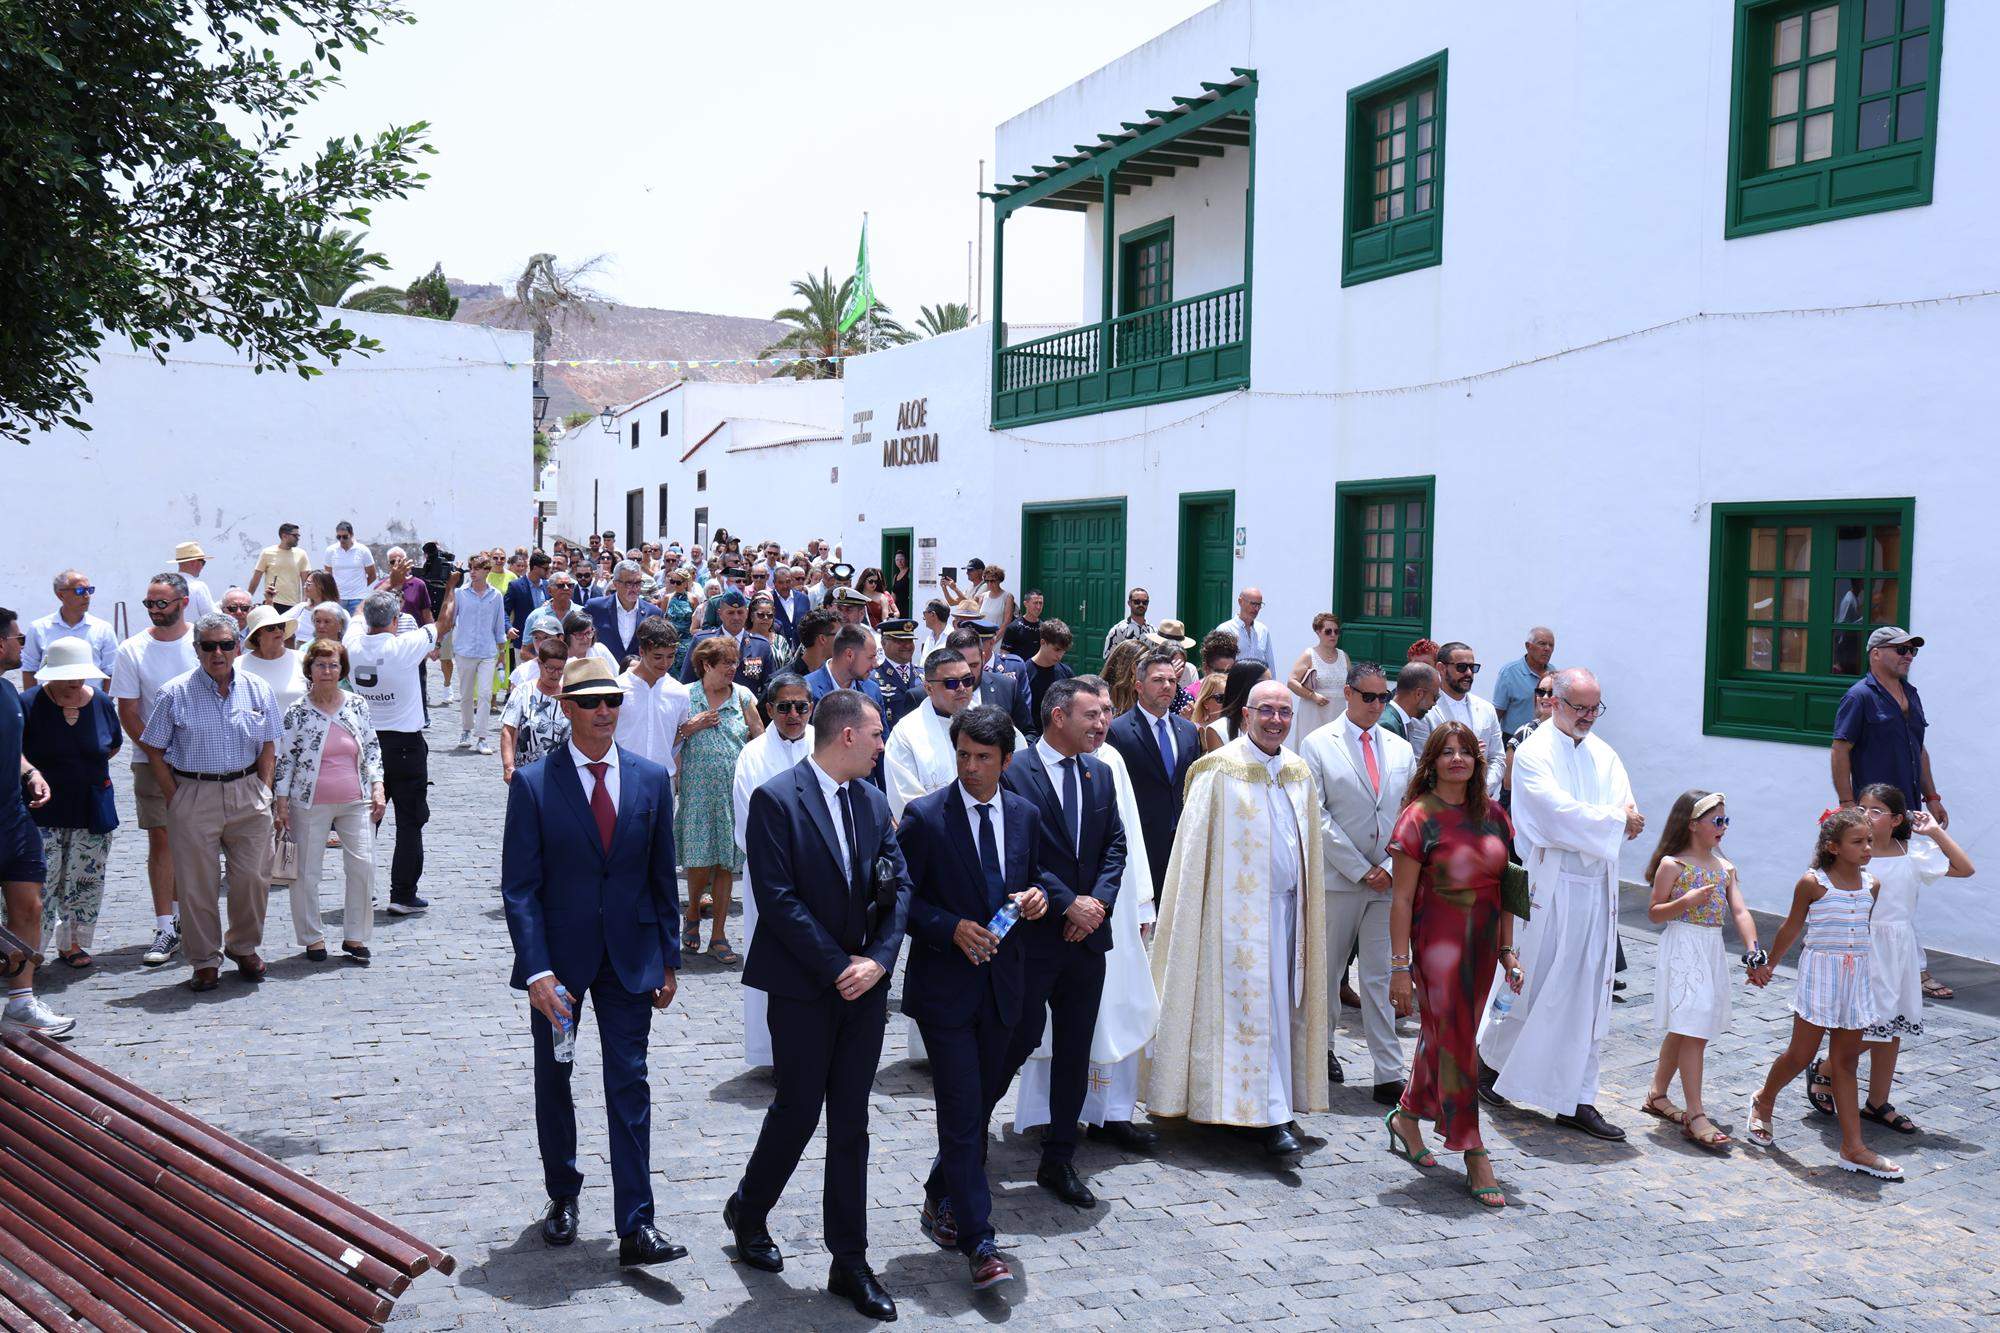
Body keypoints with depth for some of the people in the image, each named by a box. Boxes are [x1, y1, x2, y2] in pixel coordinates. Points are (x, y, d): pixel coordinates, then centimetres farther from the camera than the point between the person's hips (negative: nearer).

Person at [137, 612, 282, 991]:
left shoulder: (258, 690, 5)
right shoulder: (175, 693, -2)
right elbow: (154, 750, 1)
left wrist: (263, 790, 3)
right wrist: (175, 798, -4)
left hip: (247, 793, 2)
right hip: (193, 797, -2)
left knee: (253, 878, 4)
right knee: (196, 884, 3)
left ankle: (244, 948, 25)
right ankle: (205, 960, 15)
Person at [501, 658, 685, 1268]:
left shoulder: (651, 778, 0)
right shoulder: (533, 784, -8)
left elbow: (662, 876, 6)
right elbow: (519, 887, -10)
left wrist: (669, 959, 5)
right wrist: (537, 970, -18)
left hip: (630, 956, 1)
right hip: (560, 956, -1)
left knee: (630, 1085, 0)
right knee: (553, 1081, 15)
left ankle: (636, 1226, 4)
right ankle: (562, 1197, 36)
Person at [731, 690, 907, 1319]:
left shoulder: (872, 801, 8)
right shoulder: (775, 799, -11)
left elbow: (899, 885, 5)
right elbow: (778, 898, -16)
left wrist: (877, 960, -9)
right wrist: (837, 966, -15)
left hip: (864, 984, 5)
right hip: (802, 987, -5)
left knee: (851, 1122, 9)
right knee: (799, 1109, 4)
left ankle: (850, 1262, 18)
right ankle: (747, 1211, 33)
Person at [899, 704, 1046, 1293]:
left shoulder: (1026, 815, 5)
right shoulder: (925, 816, -8)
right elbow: (902, 897, -7)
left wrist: (1036, 899, -5)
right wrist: (953, 928, -19)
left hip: (1004, 981, 5)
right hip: (946, 984, -5)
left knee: (982, 1103, 16)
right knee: (963, 1114, -5)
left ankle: (940, 1201, 38)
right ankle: (980, 1243, 1)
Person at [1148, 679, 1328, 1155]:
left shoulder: (1299, 773, 10)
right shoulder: (1219, 771, -8)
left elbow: (1308, 845, 16)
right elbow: (1195, 848, -8)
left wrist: (1309, 906, 12)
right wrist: (1193, 915, -11)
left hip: (1288, 904, 6)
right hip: (1240, 908, -6)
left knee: (1282, 1003, 9)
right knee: (1254, 1007, -7)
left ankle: (1254, 1109, 20)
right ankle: (1271, 1116, -2)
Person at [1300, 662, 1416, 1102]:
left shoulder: (1401, 749, 11)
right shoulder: (1318, 745, -2)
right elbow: (1317, 817, -7)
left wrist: (1391, 866, -3)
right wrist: (1359, 869, -10)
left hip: (1389, 879, 3)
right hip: (1338, 879, -2)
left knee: (1381, 978, 3)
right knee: (1326, 969, 9)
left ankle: (1389, 1076, 5)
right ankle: (1321, 1046, 30)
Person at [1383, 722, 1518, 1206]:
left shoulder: (1493, 815, 6)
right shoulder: (1419, 817, -10)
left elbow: (1502, 886, 12)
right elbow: (1402, 898, -10)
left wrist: (1507, 948, 8)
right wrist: (1400, 965, -12)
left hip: (1482, 945, 6)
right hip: (1439, 943, -6)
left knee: (1440, 1035, 16)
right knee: (1455, 1043, -1)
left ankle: (1406, 1119, 35)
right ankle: (1475, 1156, 6)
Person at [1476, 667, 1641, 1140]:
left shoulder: (1604, 755, 12)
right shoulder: (1533, 753, -7)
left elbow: (1628, 817, 3)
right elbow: (1559, 816, -18)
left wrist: (1581, 820, -14)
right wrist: (1615, 820, -8)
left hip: (1597, 888, 6)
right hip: (1549, 887, -6)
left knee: (1588, 995, 6)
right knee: (1533, 983, 3)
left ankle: (1577, 1100, 13)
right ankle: (1490, 1056, 28)